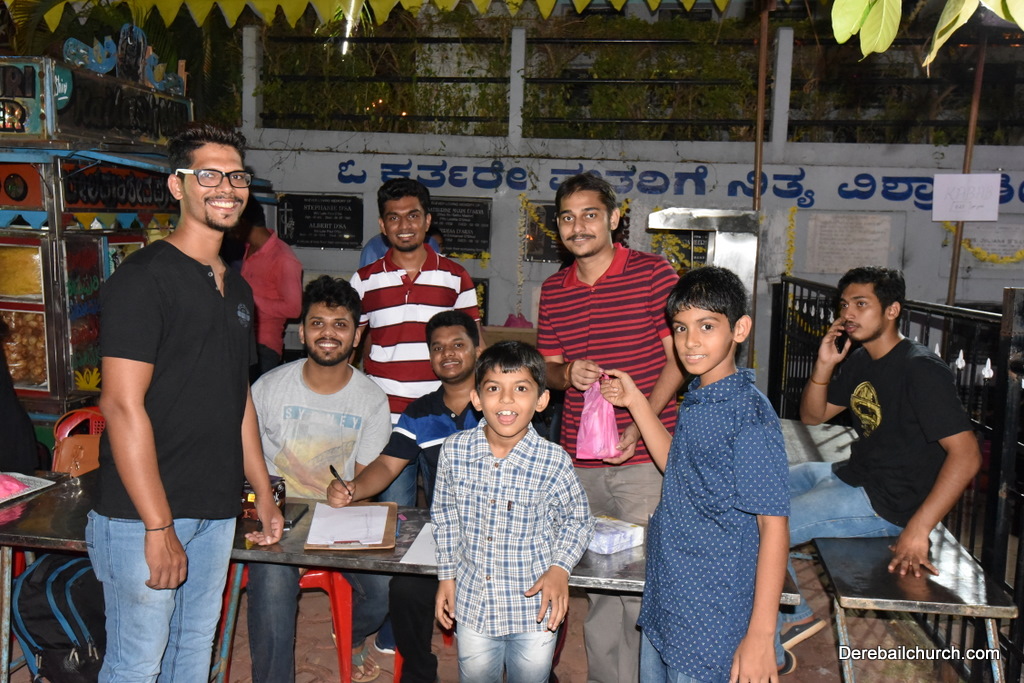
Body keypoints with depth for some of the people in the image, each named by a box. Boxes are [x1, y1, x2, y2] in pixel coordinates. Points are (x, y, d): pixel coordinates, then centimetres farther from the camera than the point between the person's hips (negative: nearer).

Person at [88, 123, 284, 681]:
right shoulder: (144, 278, -11)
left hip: (217, 511, 7)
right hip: (142, 515, -7)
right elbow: (122, 405, -17)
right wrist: (159, 526, -19)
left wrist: (265, 496, 18)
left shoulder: (236, 289, 14)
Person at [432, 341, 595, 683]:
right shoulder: (455, 450, -11)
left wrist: (560, 567, -15)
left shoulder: (553, 460, -17)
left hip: (534, 607, -2)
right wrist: (447, 574, 6)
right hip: (473, 601, 2)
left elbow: (578, 519, -1)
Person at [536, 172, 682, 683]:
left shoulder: (653, 273, -4)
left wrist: (640, 425, -14)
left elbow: (679, 358, -3)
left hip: (643, 456, -4)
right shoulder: (553, 290, 11)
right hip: (578, 460, 5)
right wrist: (567, 374, -7)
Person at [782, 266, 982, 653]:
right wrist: (824, 365, -6)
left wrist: (917, 530, -30)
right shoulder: (859, 360, 8)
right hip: (851, 476, 10)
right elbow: (812, 416, 12)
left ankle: (797, 618, 7)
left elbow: (966, 454, -26)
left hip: (887, 502, -10)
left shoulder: (920, 370, -20)